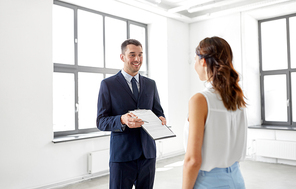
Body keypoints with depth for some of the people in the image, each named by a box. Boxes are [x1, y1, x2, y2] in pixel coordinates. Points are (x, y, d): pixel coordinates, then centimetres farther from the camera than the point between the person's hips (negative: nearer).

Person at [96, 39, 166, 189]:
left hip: (148, 153, 4)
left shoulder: (150, 84, 11)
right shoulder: (108, 84, -2)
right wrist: (122, 120, -25)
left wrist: (161, 119, -9)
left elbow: (158, 112, 15)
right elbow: (101, 121, -5)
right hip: (122, 156, -4)